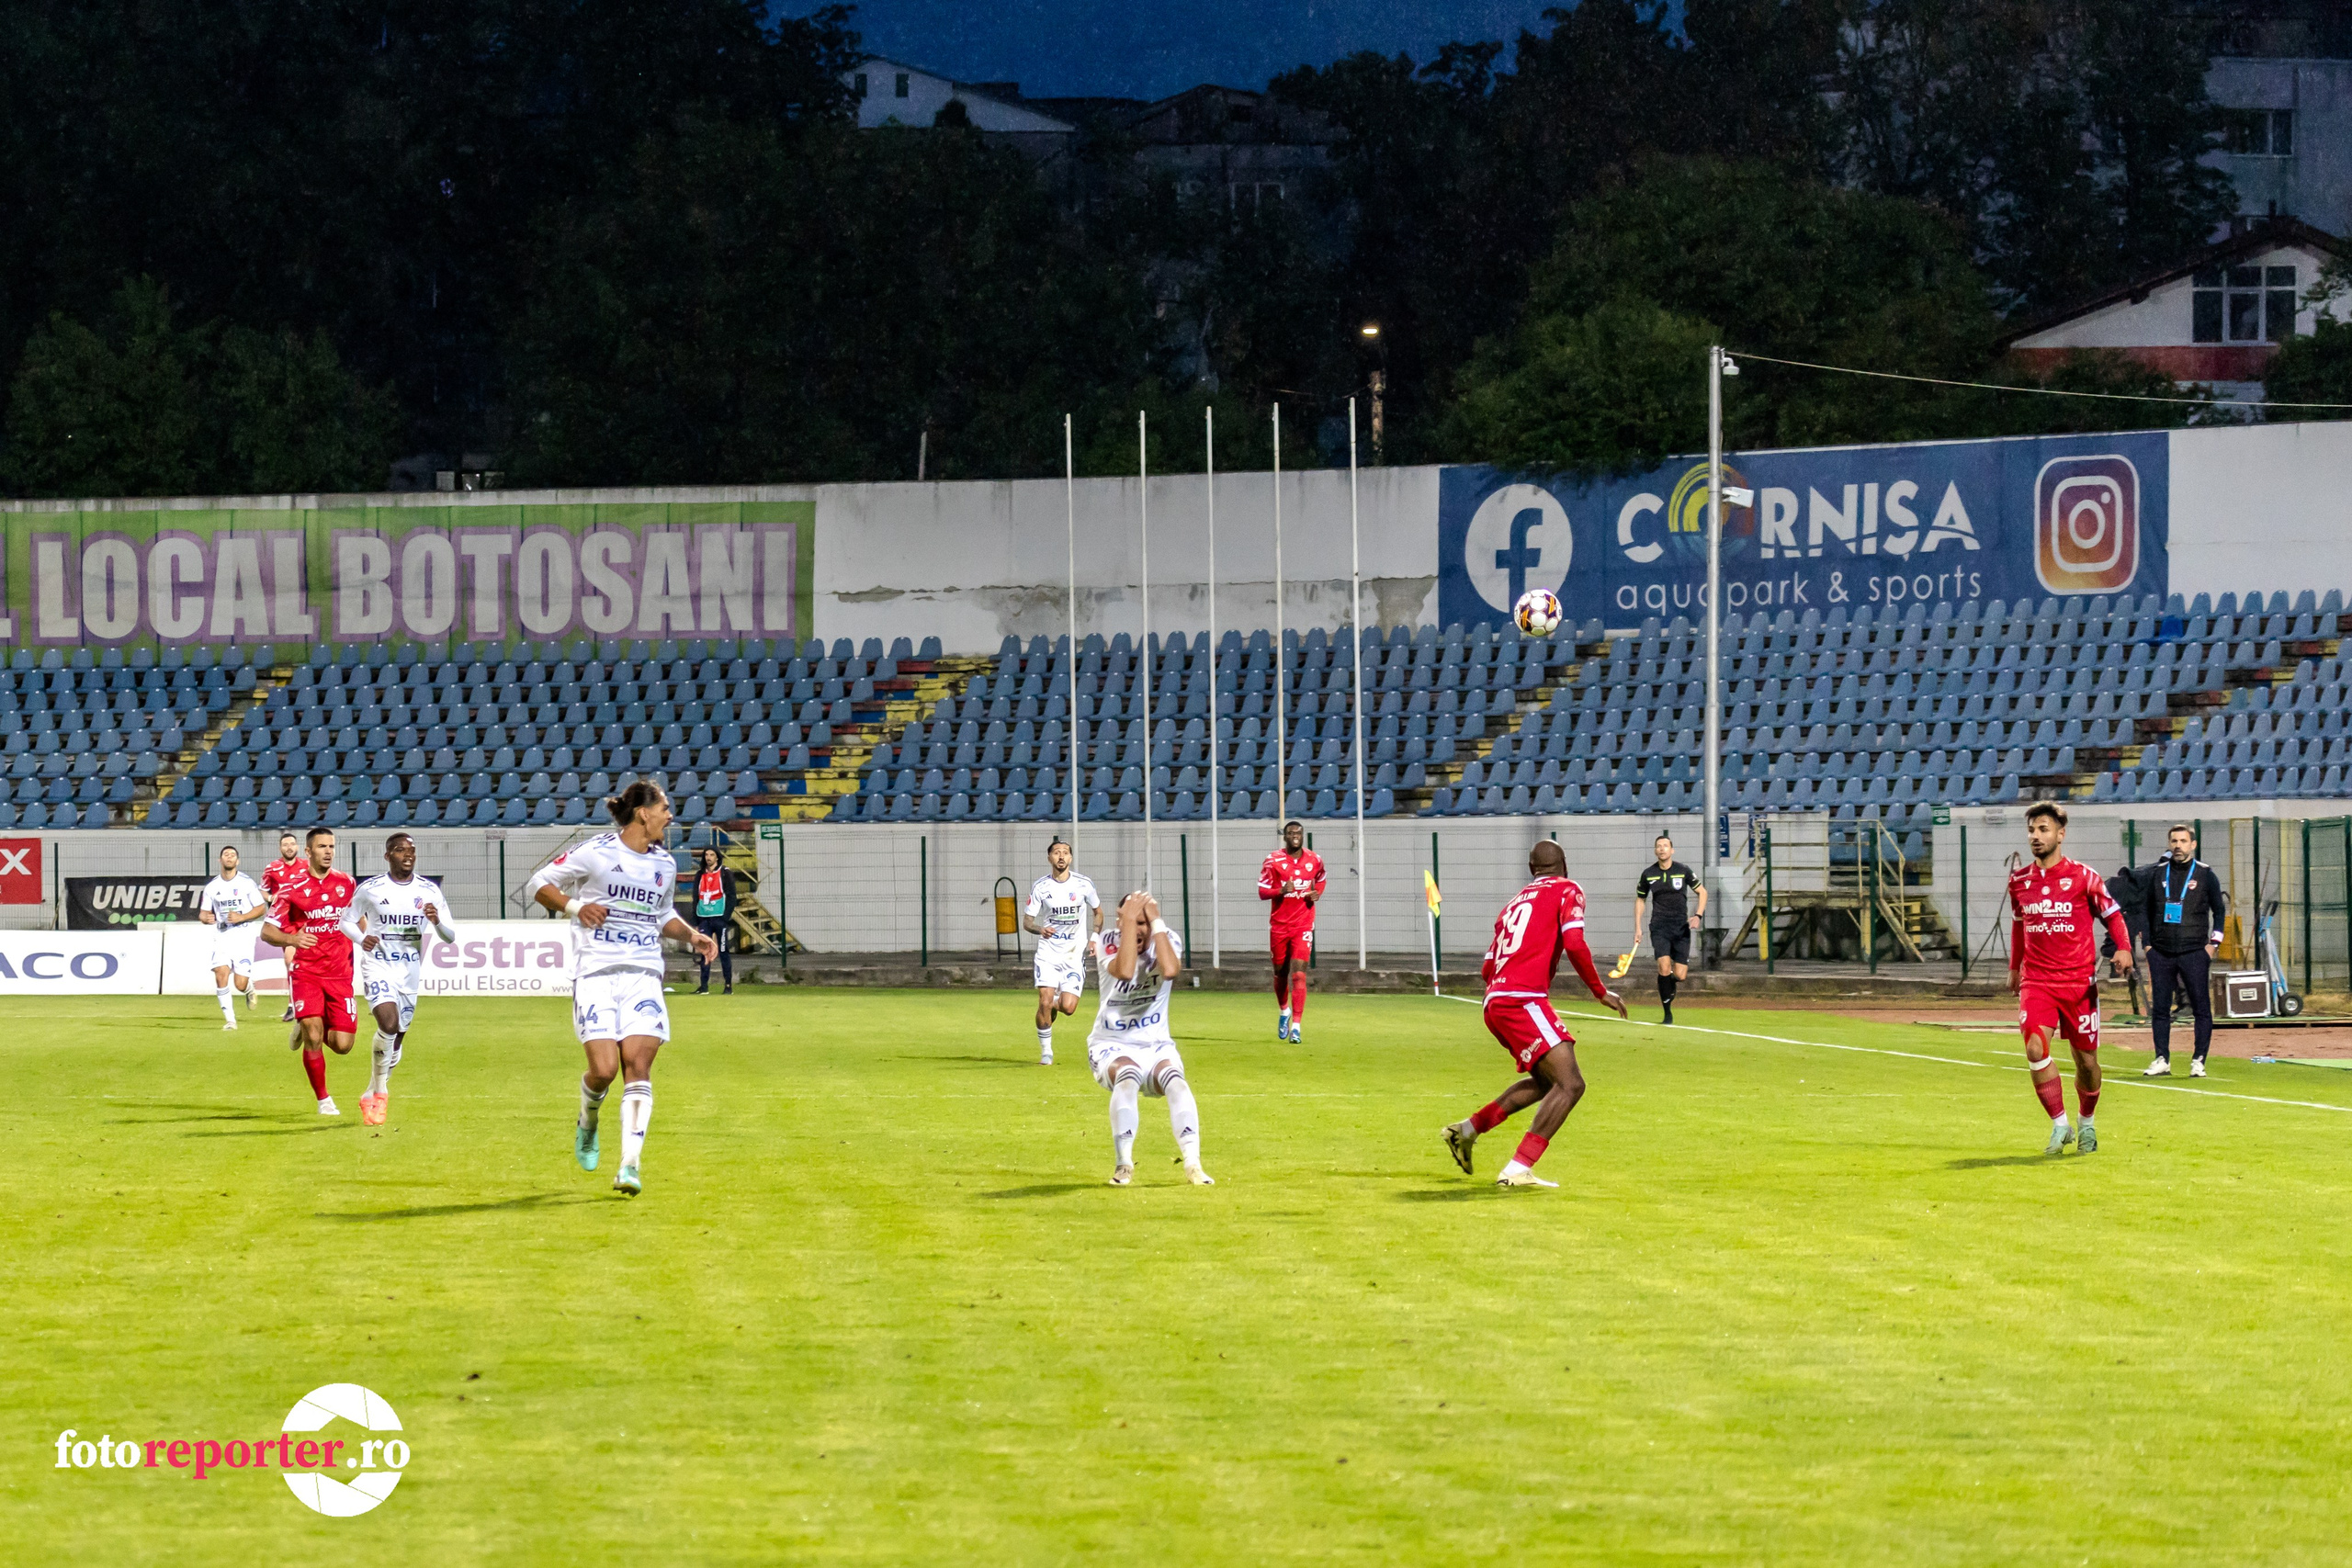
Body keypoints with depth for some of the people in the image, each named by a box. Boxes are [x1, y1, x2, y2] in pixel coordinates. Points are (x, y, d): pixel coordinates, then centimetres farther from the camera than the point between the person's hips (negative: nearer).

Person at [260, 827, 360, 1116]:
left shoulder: (346, 883, 5)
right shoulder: (292, 887, -5)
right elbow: (266, 931, -6)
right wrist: (290, 939, -26)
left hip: (339, 973, 3)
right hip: (305, 971, -3)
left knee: (342, 1045, -5)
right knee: (313, 1038, -17)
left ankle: (307, 1027, 30)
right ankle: (323, 1100, 3)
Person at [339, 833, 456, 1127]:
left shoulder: (430, 891, 1)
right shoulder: (370, 889, -5)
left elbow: (450, 937, 4)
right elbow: (347, 921, 7)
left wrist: (437, 921, -19)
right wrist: (362, 939, -15)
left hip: (410, 971, 4)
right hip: (378, 966, -4)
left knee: (396, 1040, 9)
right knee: (388, 1023, -26)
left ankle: (370, 1096, 28)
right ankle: (381, 1090, -10)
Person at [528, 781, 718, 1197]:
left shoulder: (664, 865, 15)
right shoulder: (595, 852, -3)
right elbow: (540, 884, 4)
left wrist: (691, 935, 13)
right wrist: (575, 906, -12)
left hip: (643, 974, 4)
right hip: (595, 972, -4)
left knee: (637, 1065, -13)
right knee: (604, 1069, -13)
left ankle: (630, 1165, -13)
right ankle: (587, 1123, 23)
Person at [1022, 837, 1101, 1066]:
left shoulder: (1083, 884, -2)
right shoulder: (1040, 887, -4)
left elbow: (1098, 912, 15)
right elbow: (1026, 922, -1)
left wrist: (1094, 937, 1)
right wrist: (1040, 930, -23)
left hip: (1075, 955, 1)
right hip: (1048, 953, -1)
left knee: (1068, 1007, -10)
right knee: (1045, 1001, -16)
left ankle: (1055, 1002, 28)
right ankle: (1046, 1051, 2)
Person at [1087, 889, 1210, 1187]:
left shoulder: (1166, 939, -5)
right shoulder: (1110, 941, -9)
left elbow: (1170, 970, -30)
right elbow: (1125, 971, -32)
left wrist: (1156, 921, -24)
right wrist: (1128, 921, -26)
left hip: (1156, 1045, 2)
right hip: (1111, 1047, -2)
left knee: (1175, 1082, -30)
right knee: (1128, 1076, -34)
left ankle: (1192, 1165, -26)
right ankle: (1123, 1165, -24)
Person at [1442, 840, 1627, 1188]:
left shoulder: (1516, 902, 24)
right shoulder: (1567, 891, 5)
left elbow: (1487, 969, 24)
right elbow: (1574, 945, -11)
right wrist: (1600, 992, -2)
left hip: (1495, 1002, 9)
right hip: (1523, 1000, -9)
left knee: (1545, 1082, 25)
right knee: (1570, 1084, -14)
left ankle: (1467, 1130, 26)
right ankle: (1518, 1170, -24)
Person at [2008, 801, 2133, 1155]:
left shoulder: (2082, 876, -5)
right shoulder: (2019, 881, 5)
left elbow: (2112, 913, 2)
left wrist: (2123, 948, -15)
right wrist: (2014, 966, 27)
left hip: (2079, 981, -2)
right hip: (2036, 981, 2)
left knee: (2085, 1059, 7)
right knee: (2035, 1049, -20)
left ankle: (2086, 1123, 32)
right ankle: (2060, 1125, -9)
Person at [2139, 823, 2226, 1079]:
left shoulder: (2205, 875, 3)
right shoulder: (2156, 874, 9)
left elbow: (2219, 910, 8)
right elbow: (2146, 910, 16)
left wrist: (2213, 943, -1)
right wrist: (2147, 943, 8)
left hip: (2194, 952, -3)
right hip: (2161, 953, 3)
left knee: (2201, 1008, -4)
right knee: (2159, 1008, 2)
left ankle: (2199, 1061, -1)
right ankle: (2162, 1060, 8)